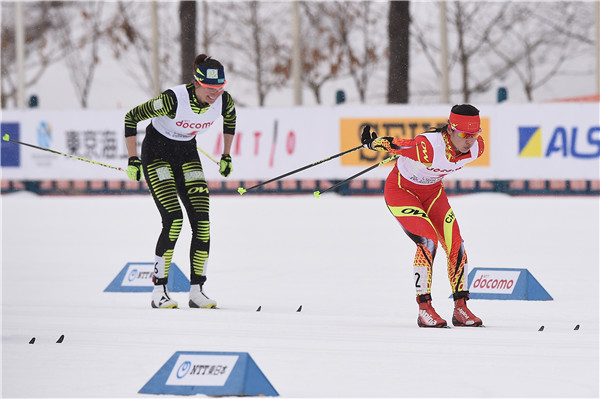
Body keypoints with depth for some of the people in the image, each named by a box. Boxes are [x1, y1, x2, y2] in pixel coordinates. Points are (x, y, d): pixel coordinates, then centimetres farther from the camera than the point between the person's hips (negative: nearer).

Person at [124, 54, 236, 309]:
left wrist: (226, 156, 13)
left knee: (201, 220, -8)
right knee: (173, 219, -18)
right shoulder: (174, 99, -32)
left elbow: (230, 116, 10)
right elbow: (132, 117, -20)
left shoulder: (223, 101, -17)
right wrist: (133, 159, -19)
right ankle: (159, 291, -11)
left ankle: (197, 291, -1)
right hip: (157, 152, -5)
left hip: (187, 154, 5)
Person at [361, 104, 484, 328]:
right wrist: (372, 143, -15)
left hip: (432, 190, 6)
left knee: (455, 244, -3)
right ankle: (424, 309, -13)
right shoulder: (429, 147, -40)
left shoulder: (476, 148, -17)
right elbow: (394, 145, -25)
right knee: (428, 241, -21)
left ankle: (461, 309, 7)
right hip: (401, 189, -6)